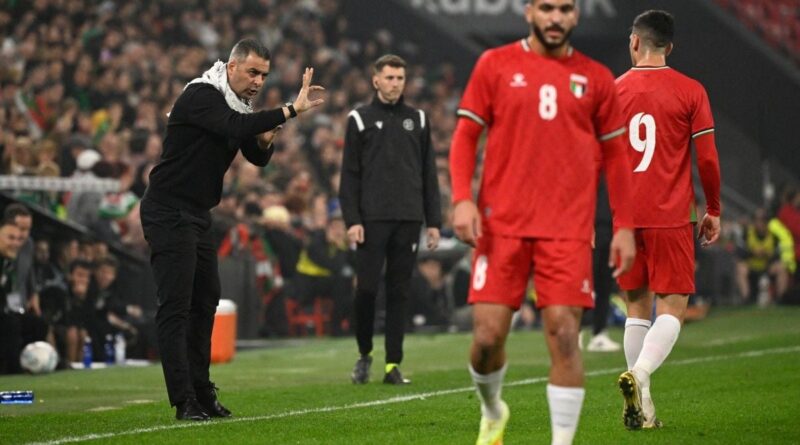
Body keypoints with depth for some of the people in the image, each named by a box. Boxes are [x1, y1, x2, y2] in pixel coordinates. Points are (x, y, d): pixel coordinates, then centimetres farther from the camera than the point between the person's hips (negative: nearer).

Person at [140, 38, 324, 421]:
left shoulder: (237, 105, 11)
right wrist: (290, 111, -34)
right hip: (168, 213, -10)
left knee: (205, 301, 13)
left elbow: (258, 159, 13)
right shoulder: (201, 95, -17)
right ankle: (184, 401, -12)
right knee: (175, 306, -10)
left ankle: (201, 394, 20)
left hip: (197, 216, 10)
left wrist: (264, 140, -10)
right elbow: (236, 127, -33)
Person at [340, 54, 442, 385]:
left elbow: (429, 175, 13)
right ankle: (365, 354, 14)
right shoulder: (360, 119, 5)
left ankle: (393, 364, 6)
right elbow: (349, 175, 1)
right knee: (366, 288, -6)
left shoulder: (417, 120, 13)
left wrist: (433, 221, 7)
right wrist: (352, 220, -8)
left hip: (408, 220, 2)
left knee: (399, 292, 3)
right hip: (372, 219, -2)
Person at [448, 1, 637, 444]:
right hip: (502, 224, 0)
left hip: (569, 230, 0)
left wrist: (624, 226, 7)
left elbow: (614, 155, 13)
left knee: (564, 337, -9)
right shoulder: (495, 65, 6)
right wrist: (462, 199, -8)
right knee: (488, 335, -3)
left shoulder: (595, 78, 9)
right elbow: (465, 135, 6)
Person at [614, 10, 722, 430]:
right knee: (671, 307, 0)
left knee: (637, 308, 10)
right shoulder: (690, 92, -2)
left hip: (624, 217, 3)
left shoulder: (613, 92, 5)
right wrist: (714, 211, 9)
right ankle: (638, 374, -27)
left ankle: (642, 407, 4)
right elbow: (707, 159, -3)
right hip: (670, 218, -3)